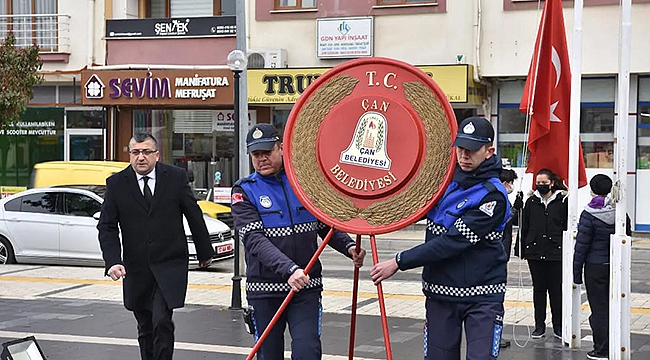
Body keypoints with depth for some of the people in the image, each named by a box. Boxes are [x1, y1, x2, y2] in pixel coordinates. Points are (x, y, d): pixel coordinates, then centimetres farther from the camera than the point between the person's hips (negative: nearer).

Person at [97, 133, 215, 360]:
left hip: (170, 266, -2)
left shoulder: (176, 177, -2)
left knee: (162, 321, -15)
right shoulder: (116, 184, -1)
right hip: (136, 269, 2)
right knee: (146, 328, 11)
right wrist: (113, 261, -15)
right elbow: (107, 227, -1)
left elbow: (194, 216, 7)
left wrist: (205, 252, 14)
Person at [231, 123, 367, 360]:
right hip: (264, 290, -1)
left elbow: (326, 226, 16)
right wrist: (289, 270, -31)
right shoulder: (245, 191, -3)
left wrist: (349, 246, -6)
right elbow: (254, 240, -17)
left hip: (306, 288, 1)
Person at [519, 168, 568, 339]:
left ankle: (558, 325, 14)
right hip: (535, 252, 2)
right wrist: (524, 249, 2)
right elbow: (524, 227, 8)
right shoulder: (531, 202, 6)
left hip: (556, 252, -2)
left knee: (556, 289, 4)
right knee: (538, 288, 8)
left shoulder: (563, 201, 0)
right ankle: (539, 325, 16)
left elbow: (568, 227, 1)